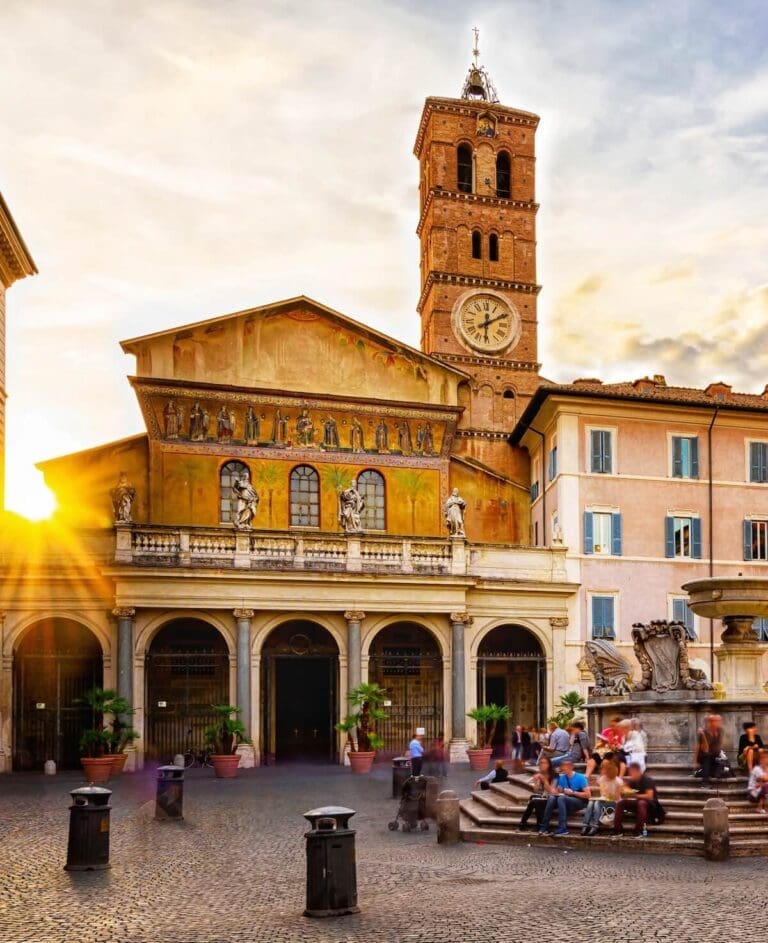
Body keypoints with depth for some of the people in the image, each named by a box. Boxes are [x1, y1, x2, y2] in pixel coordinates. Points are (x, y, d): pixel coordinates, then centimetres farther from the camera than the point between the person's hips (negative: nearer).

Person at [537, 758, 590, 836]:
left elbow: (588, 795, -14)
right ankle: (544, 827, -25)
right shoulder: (561, 777, 5)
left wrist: (573, 792, -18)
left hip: (580, 802, -5)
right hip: (565, 801, 5)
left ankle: (562, 829, -36)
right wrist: (554, 792, -13)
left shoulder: (580, 778, -10)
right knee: (552, 798, -23)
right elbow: (554, 791, 11)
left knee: (561, 798, -33)